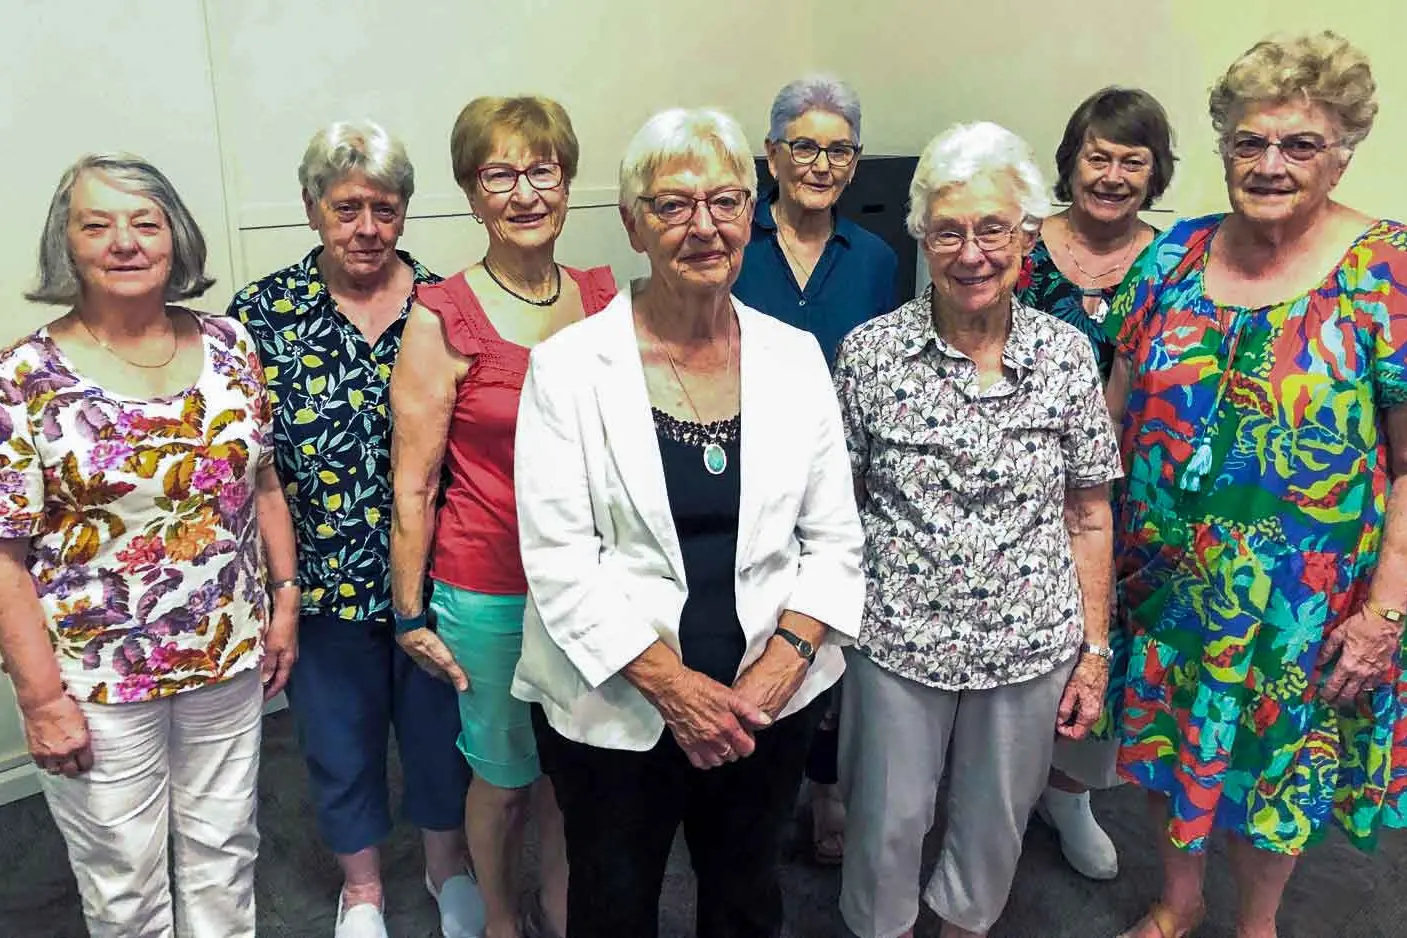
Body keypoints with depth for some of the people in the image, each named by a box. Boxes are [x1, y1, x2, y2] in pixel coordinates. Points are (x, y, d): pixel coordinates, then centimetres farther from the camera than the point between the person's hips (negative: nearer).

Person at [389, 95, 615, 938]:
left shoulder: (602, 296, 0)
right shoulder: (443, 317, -13)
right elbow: (414, 482, -9)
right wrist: (411, 613, -4)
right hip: (489, 590, -3)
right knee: (504, 771, 16)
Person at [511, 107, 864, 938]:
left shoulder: (796, 357, -1)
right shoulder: (569, 366, -10)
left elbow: (834, 541, 1)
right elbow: (560, 559, -12)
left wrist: (776, 670, -11)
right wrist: (674, 685, -15)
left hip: (770, 704, 3)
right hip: (615, 707, -2)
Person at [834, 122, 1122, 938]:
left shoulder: (1068, 354, -5)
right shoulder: (871, 351, -9)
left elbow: (1088, 516, 2)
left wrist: (1095, 649, 3)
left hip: (1031, 646, 2)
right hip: (897, 640, -1)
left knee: (996, 819, 20)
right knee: (888, 822, 14)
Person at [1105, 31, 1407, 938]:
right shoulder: (1174, 255, -2)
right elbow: (1118, 407, 4)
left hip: (1305, 603, -3)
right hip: (1164, 582, 3)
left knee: (1277, 760, 17)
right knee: (1167, 741, 19)